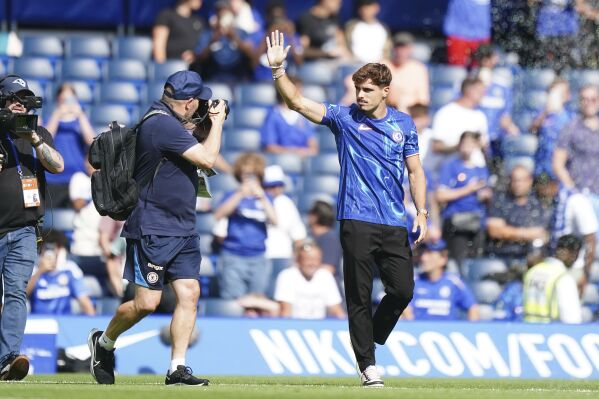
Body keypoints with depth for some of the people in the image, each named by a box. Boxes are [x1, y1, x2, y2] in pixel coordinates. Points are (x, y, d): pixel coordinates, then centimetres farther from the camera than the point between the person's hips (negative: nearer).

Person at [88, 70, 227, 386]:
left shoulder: (167, 122, 12)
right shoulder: (162, 125, -19)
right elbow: (207, 159, -20)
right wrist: (217, 121, -7)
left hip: (182, 230, 10)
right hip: (153, 230, -10)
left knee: (189, 293, -2)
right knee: (146, 302, -7)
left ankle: (177, 368, -1)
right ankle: (103, 342, 18)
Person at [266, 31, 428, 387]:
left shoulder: (403, 124, 10)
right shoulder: (343, 118, 3)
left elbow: (415, 171, 14)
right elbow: (297, 102, -5)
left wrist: (422, 212, 5)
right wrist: (278, 68, -17)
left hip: (395, 224, 2)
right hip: (357, 221, -2)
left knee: (403, 290, -3)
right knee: (359, 296, -1)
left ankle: (371, 339, 21)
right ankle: (368, 364, 6)